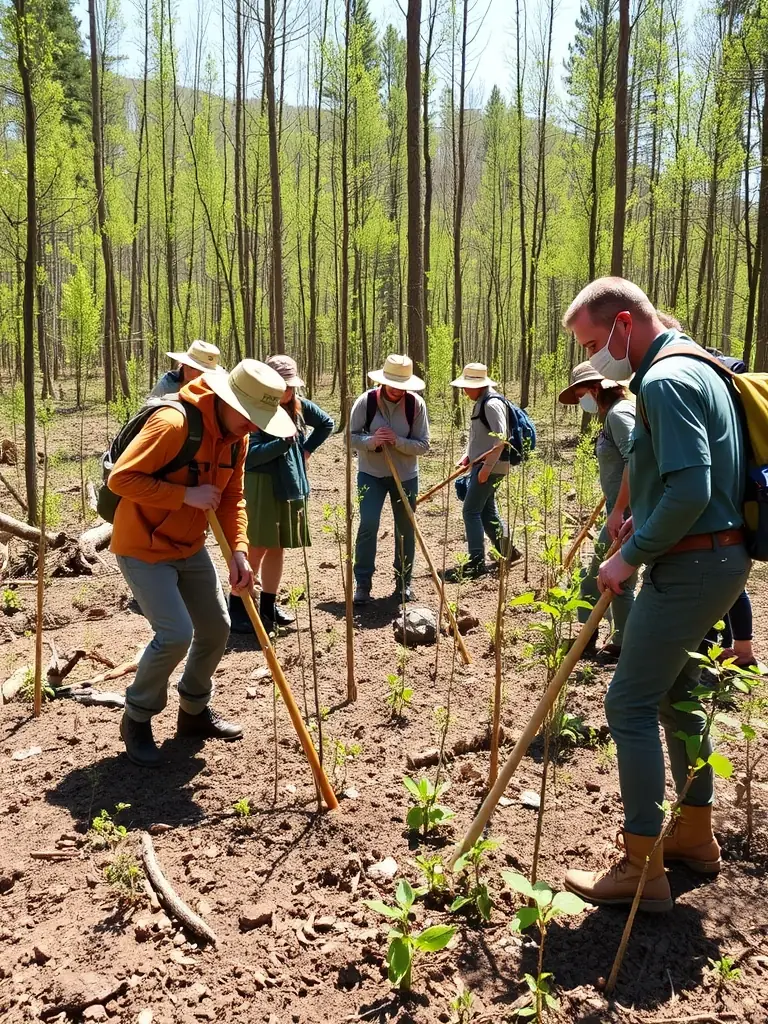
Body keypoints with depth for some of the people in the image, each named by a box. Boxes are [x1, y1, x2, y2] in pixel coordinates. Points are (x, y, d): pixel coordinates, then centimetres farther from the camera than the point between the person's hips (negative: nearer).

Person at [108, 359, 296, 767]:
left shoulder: (236, 437, -2)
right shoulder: (173, 424, -28)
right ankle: (137, 719, 8)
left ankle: (194, 711, 31)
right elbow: (121, 478, -26)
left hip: (189, 546, 8)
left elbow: (233, 497, 4)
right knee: (176, 634, -17)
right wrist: (186, 494, -29)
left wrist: (239, 551, -10)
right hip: (143, 547, -8)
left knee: (216, 627, 10)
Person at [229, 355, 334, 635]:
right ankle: (237, 609, 2)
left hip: (291, 487, 7)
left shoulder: (299, 406, 4)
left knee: (277, 549, 13)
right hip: (261, 488, -7)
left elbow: (327, 424, 20)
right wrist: (284, 442, -30)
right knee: (256, 549, -6)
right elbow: (250, 456, -22)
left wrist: (307, 449, 9)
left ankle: (268, 605, 24)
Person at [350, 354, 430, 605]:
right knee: (368, 524, -13)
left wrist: (397, 441, -27)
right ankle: (362, 584, -2)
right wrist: (371, 440, -28)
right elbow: (351, 436, -8)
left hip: (406, 476, 1)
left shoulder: (416, 404, -13)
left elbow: (423, 445, -10)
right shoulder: (366, 401, -14)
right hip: (371, 473, -1)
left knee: (405, 530, 9)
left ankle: (404, 583, 24)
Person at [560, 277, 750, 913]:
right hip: (722, 558, 11)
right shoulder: (698, 366, 15)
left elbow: (690, 490, -27)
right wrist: (644, 520, 10)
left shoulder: (665, 381, -18)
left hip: (689, 567, -11)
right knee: (676, 693, 20)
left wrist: (632, 555, -17)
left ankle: (642, 870, 4)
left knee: (630, 705, -4)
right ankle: (695, 834, 33)